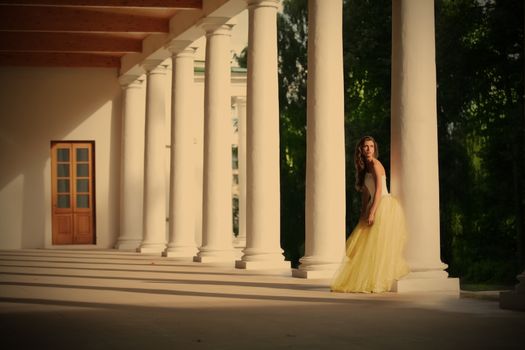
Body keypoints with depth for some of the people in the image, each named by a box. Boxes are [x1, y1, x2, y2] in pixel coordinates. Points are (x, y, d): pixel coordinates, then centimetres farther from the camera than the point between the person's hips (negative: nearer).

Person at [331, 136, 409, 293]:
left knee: (379, 245, -7)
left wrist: (372, 212, -23)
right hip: (377, 208, 9)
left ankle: (377, 282, -4)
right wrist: (363, 214, 13)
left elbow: (379, 190, -18)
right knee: (368, 244, 10)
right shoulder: (365, 167, 17)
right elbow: (366, 192, 18)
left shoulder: (375, 164, -9)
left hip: (385, 207, -9)